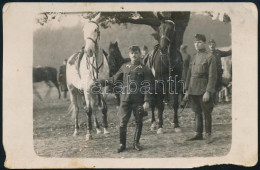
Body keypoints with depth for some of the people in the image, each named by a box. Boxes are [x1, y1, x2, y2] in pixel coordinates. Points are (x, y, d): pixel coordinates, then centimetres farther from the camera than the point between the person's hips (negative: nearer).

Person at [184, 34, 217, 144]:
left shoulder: (210, 57, -7)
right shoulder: (194, 58, 13)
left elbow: (212, 76, -13)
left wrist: (208, 92, -18)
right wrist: (187, 90, 12)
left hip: (203, 91, -6)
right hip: (193, 91, 6)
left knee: (206, 113, 3)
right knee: (197, 113, 12)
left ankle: (208, 135, 13)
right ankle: (198, 134, 20)